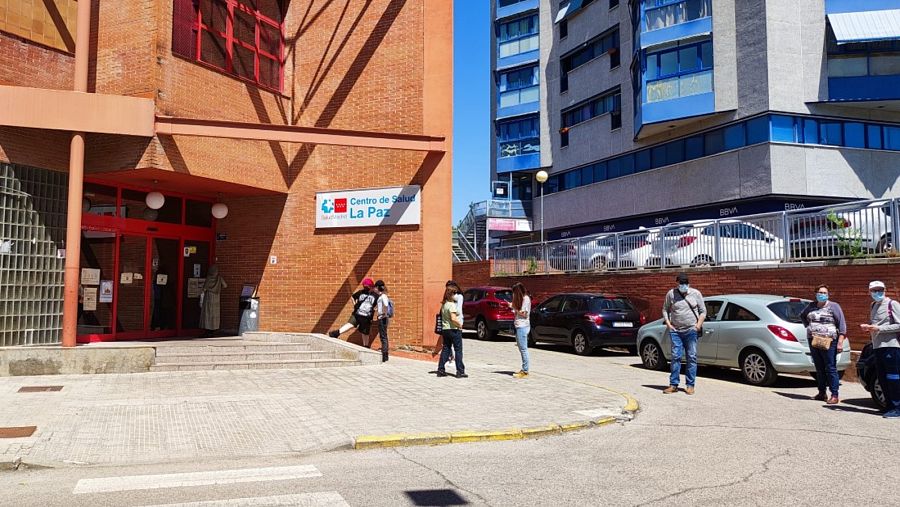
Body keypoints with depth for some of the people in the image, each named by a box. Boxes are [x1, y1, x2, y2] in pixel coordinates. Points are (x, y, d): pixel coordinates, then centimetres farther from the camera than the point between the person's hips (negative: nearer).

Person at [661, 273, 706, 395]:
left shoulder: (696, 294, 4)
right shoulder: (671, 294, 4)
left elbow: (703, 311, 7)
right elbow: (665, 310, 12)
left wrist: (699, 324, -5)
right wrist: (668, 323, -1)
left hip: (691, 331, -1)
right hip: (675, 330, 1)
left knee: (692, 357, 0)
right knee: (675, 357, 0)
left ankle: (690, 385, 6)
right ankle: (673, 384, 5)